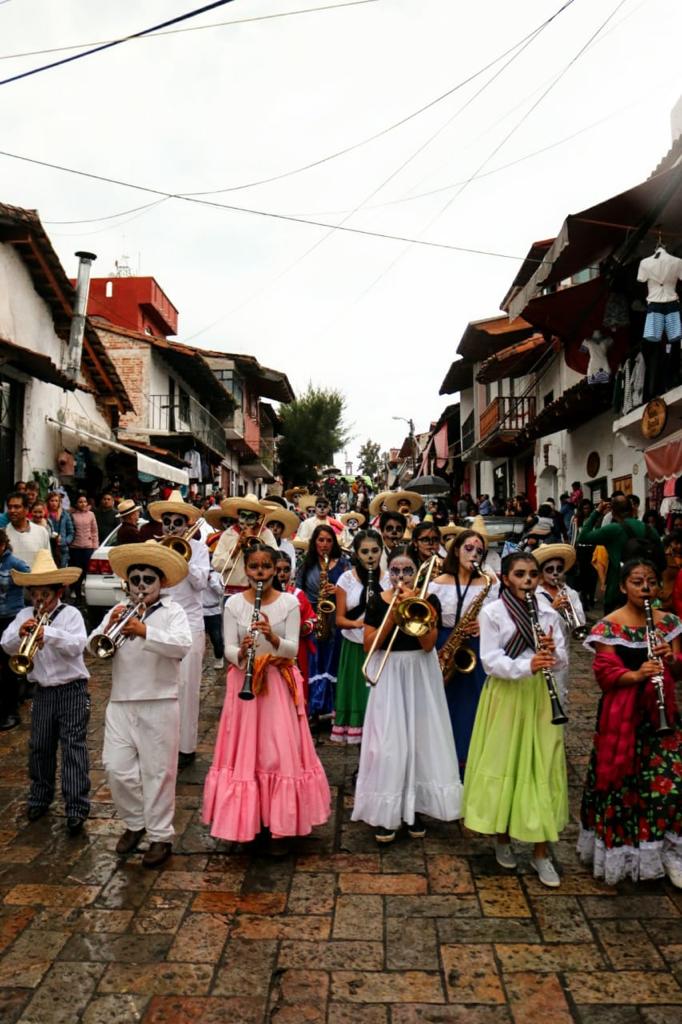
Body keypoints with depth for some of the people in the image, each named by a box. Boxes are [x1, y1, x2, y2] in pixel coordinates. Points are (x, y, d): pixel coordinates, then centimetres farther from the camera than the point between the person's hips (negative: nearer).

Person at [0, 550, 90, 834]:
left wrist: (49, 634, -35)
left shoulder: (71, 614, -7)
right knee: (39, 746, 16)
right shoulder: (24, 615, 5)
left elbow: (78, 645, -21)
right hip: (42, 691, 5)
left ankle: (77, 808, -4)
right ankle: (40, 797, 35)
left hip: (72, 689, -5)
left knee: (73, 746, -6)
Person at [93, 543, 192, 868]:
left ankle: (160, 836, 18)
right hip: (121, 702, 4)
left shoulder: (172, 611, -2)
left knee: (157, 771, 4)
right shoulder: (119, 611, 10)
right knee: (116, 767, 5)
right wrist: (108, 627, -17)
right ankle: (135, 823, 29)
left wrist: (145, 631, -30)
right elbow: (94, 647, 2)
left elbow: (183, 645, -19)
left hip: (160, 702, -4)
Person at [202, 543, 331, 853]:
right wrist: (241, 653, -27)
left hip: (279, 685, -1)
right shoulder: (233, 603, -1)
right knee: (243, 752, 4)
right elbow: (228, 649, -5)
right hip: (245, 683, 1)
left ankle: (279, 826, 14)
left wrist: (272, 636, -28)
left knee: (280, 753, 0)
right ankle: (243, 821, 20)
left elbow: (292, 650, -9)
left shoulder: (289, 602, -3)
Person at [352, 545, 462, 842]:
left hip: (420, 677, 1)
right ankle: (385, 812, 10)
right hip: (388, 677, -1)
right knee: (388, 742, -1)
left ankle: (414, 808, 22)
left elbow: (428, 644, -12)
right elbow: (369, 645, -9)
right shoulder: (378, 602, -2)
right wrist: (393, 613, -17)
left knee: (420, 738, 7)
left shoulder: (428, 600, -2)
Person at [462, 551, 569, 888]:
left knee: (542, 768, 3)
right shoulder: (492, 613, -6)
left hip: (539, 696, 3)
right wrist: (526, 666, -28)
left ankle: (541, 852, 14)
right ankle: (502, 837, 27)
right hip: (505, 695, -3)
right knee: (503, 765, 5)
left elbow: (561, 662, 6)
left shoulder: (548, 614, 5)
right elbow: (490, 661, -13)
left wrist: (552, 653, -17)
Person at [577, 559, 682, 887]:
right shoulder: (609, 625, -8)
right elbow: (604, 674, -11)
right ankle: (620, 849, 23)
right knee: (621, 781, 4)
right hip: (622, 715, -3)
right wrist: (636, 675, -28)